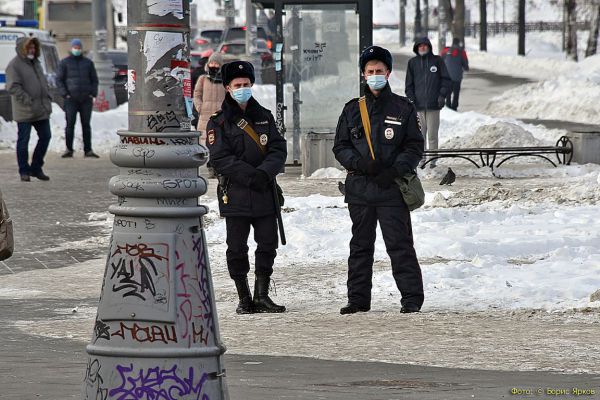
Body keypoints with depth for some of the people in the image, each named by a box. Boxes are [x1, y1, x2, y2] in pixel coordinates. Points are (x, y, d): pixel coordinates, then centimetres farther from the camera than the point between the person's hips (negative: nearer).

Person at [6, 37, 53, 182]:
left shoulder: (36, 63, 16)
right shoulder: (14, 65, -9)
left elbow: (43, 82, 24)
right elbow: (13, 87, -18)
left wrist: (47, 100, 12)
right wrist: (27, 101, -23)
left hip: (41, 110, 8)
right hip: (25, 111, -8)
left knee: (45, 136, 8)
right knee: (23, 140, 0)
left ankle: (36, 168, 19)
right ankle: (24, 171, 9)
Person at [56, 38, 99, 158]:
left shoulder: (88, 62, 12)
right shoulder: (64, 62, 5)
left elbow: (94, 80, 15)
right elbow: (59, 80, 3)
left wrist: (93, 94, 2)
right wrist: (65, 94, -7)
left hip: (86, 99, 2)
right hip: (71, 99, -2)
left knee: (86, 125, 2)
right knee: (70, 124, -7)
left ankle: (88, 150, 4)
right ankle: (69, 150, -4)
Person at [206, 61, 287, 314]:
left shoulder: (264, 117, 11)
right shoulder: (219, 122, 0)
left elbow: (279, 149, 3)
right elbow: (220, 159, -10)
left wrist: (265, 172, -16)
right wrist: (250, 176, -18)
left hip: (265, 192, 3)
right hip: (235, 195, -3)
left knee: (268, 245, 1)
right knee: (237, 249, 1)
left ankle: (262, 296, 8)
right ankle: (244, 298, 11)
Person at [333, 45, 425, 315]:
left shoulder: (403, 108, 5)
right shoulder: (352, 110, 11)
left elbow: (415, 147, 3)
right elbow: (340, 147, 10)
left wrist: (394, 171, -12)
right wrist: (361, 164, -10)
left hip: (392, 189, -3)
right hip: (359, 188, 3)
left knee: (399, 244, -6)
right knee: (360, 245, 8)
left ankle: (411, 298, -4)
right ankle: (358, 298, 14)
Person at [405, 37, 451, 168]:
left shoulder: (437, 60, 5)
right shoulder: (413, 63, 9)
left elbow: (446, 79, 6)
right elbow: (409, 83, 12)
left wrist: (442, 95, -5)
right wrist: (411, 98, 0)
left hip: (433, 104, -1)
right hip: (418, 105, 1)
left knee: (432, 134, -2)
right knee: (420, 134, 1)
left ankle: (432, 160, 3)